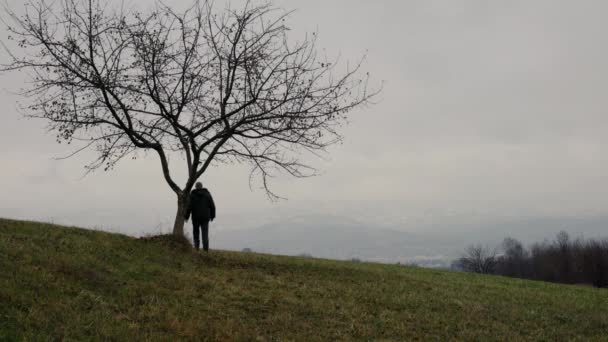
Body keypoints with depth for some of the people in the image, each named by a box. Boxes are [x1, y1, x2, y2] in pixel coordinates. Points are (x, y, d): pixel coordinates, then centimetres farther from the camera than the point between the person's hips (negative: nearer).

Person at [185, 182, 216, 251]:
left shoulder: (193, 194, -4)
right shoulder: (207, 194, 3)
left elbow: (189, 206, -9)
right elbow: (212, 206, 2)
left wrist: (187, 216, -2)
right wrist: (212, 216, 11)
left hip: (196, 217, -1)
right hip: (205, 217, 1)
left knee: (196, 231, 16)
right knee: (205, 232, 1)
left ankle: (197, 245, 6)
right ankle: (206, 247, -11)